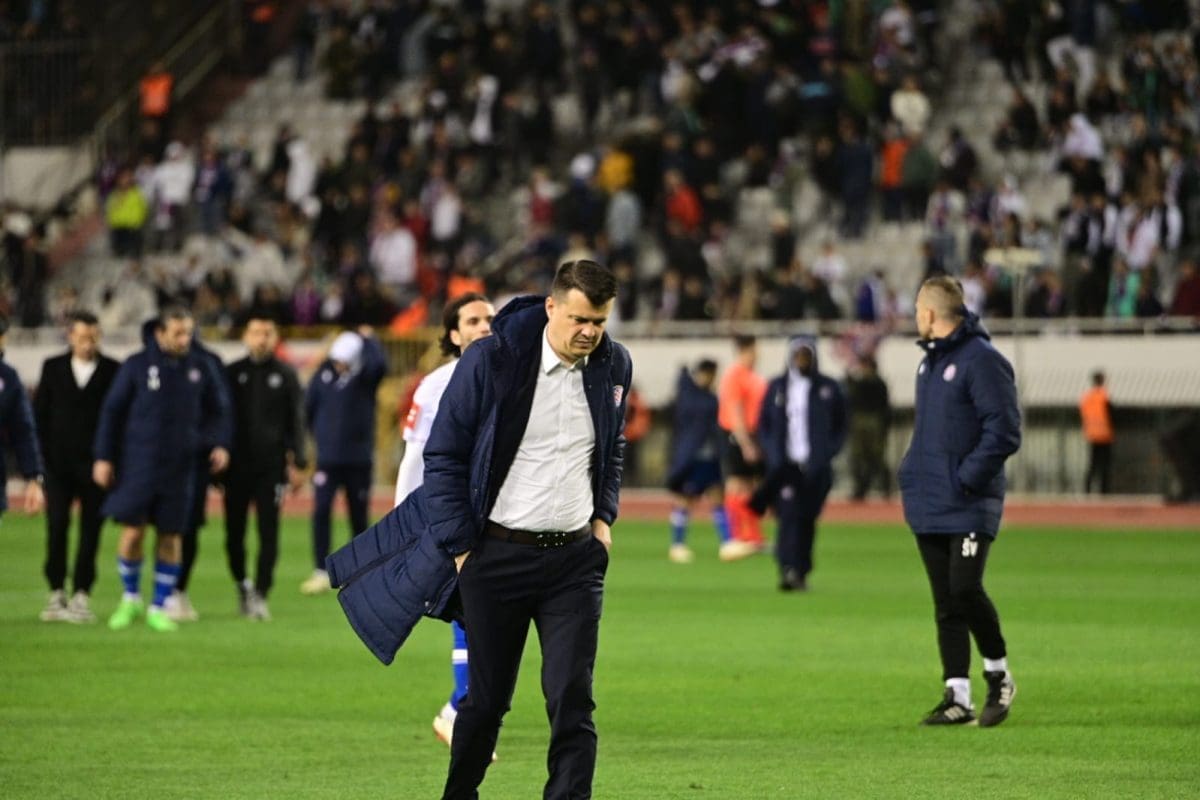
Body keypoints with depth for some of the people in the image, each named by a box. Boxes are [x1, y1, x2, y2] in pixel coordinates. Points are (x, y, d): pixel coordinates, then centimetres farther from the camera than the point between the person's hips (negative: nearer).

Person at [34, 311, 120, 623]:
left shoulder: (113, 371, 2)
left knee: (90, 530, -2)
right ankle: (57, 594, 3)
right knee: (57, 527, -4)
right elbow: (39, 413, 8)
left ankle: (81, 595, 1)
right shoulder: (53, 368, 8)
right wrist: (41, 455, 0)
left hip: (95, 465, -1)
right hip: (59, 462, 1)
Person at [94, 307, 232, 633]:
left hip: (180, 468, 2)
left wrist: (220, 444, -3)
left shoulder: (200, 369, 5)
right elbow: (112, 411, 2)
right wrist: (103, 457, -1)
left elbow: (216, 411, 14)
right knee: (132, 532, -4)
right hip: (138, 467, -2)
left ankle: (159, 608, 13)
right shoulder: (137, 366, -2)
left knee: (171, 537, 3)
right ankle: (131, 600, 16)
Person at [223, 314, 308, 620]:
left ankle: (260, 595, -1)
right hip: (237, 467, 1)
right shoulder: (232, 374, 6)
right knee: (234, 532, 5)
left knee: (268, 534, -5)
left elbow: (296, 422, 4)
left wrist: (298, 463, -3)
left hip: (271, 467, -1)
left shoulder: (286, 376, 5)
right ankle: (241, 583, 27)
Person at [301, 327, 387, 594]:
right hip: (328, 458, 1)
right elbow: (309, 407, 11)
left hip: (358, 459, -1)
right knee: (321, 512, -11)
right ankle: (321, 573, -10)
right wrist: (319, 433, 10)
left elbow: (379, 364, -28)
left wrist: (368, 338, -16)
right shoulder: (324, 374, 1)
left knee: (358, 516, 7)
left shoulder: (365, 376, -5)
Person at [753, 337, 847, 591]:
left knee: (807, 519, -1)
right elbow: (764, 424, 16)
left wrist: (828, 453, -2)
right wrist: (772, 454, 2)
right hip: (784, 465, 0)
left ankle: (800, 573, 6)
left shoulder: (828, 389, 8)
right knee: (788, 515, -14)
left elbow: (840, 427, 12)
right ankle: (787, 570, -22)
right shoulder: (776, 388, 12)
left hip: (815, 467, 0)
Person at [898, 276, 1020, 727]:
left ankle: (999, 677, 6)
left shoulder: (982, 360, -12)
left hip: (969, 505, -8)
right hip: (929, 506, 8)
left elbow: (1004, 432, -16)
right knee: (946, 604, 6)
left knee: (965, 591, -14)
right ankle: (957, 698, 7)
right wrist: (913, 471, 12)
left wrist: (967, 478, -18)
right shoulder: (930, 361, 17)